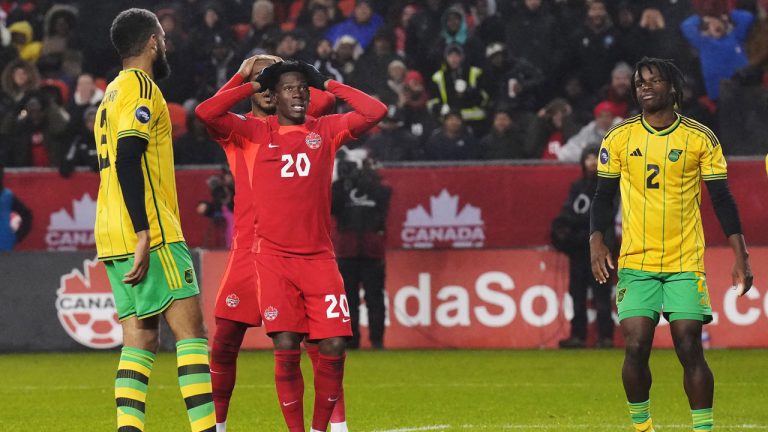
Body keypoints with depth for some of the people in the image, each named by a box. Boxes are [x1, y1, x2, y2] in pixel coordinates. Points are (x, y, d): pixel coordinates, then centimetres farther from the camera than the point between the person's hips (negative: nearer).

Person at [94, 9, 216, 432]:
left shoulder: (112, 93, 22)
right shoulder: (141, 88, -7)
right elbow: (128, 160, -19)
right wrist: (143, 234, -23)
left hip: (114, 237, 9)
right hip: (150, 231, -9)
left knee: (140, 339, 4)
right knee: (189, 326, -10)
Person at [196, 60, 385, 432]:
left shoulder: (326, 130, 10)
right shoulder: (255, 132, 5)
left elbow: (375, 112, 1)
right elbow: (206, 112, -7)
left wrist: (329, 86, 7)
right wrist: (253, 86, 3)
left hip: (319, 257, 2)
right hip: (274, 258, -2)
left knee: (333, 348, -5)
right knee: (286, 349, -9)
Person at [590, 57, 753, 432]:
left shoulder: (701, 138, 0)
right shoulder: (619, 138, 4)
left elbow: (722, 199, 2)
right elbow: (603, 196, 9)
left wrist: (740, 256, -4)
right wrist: (596, 242, -6)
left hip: (686, 263, -1)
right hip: (635, 262, 1)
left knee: (690, 349, -8)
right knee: (636, 348, -7)